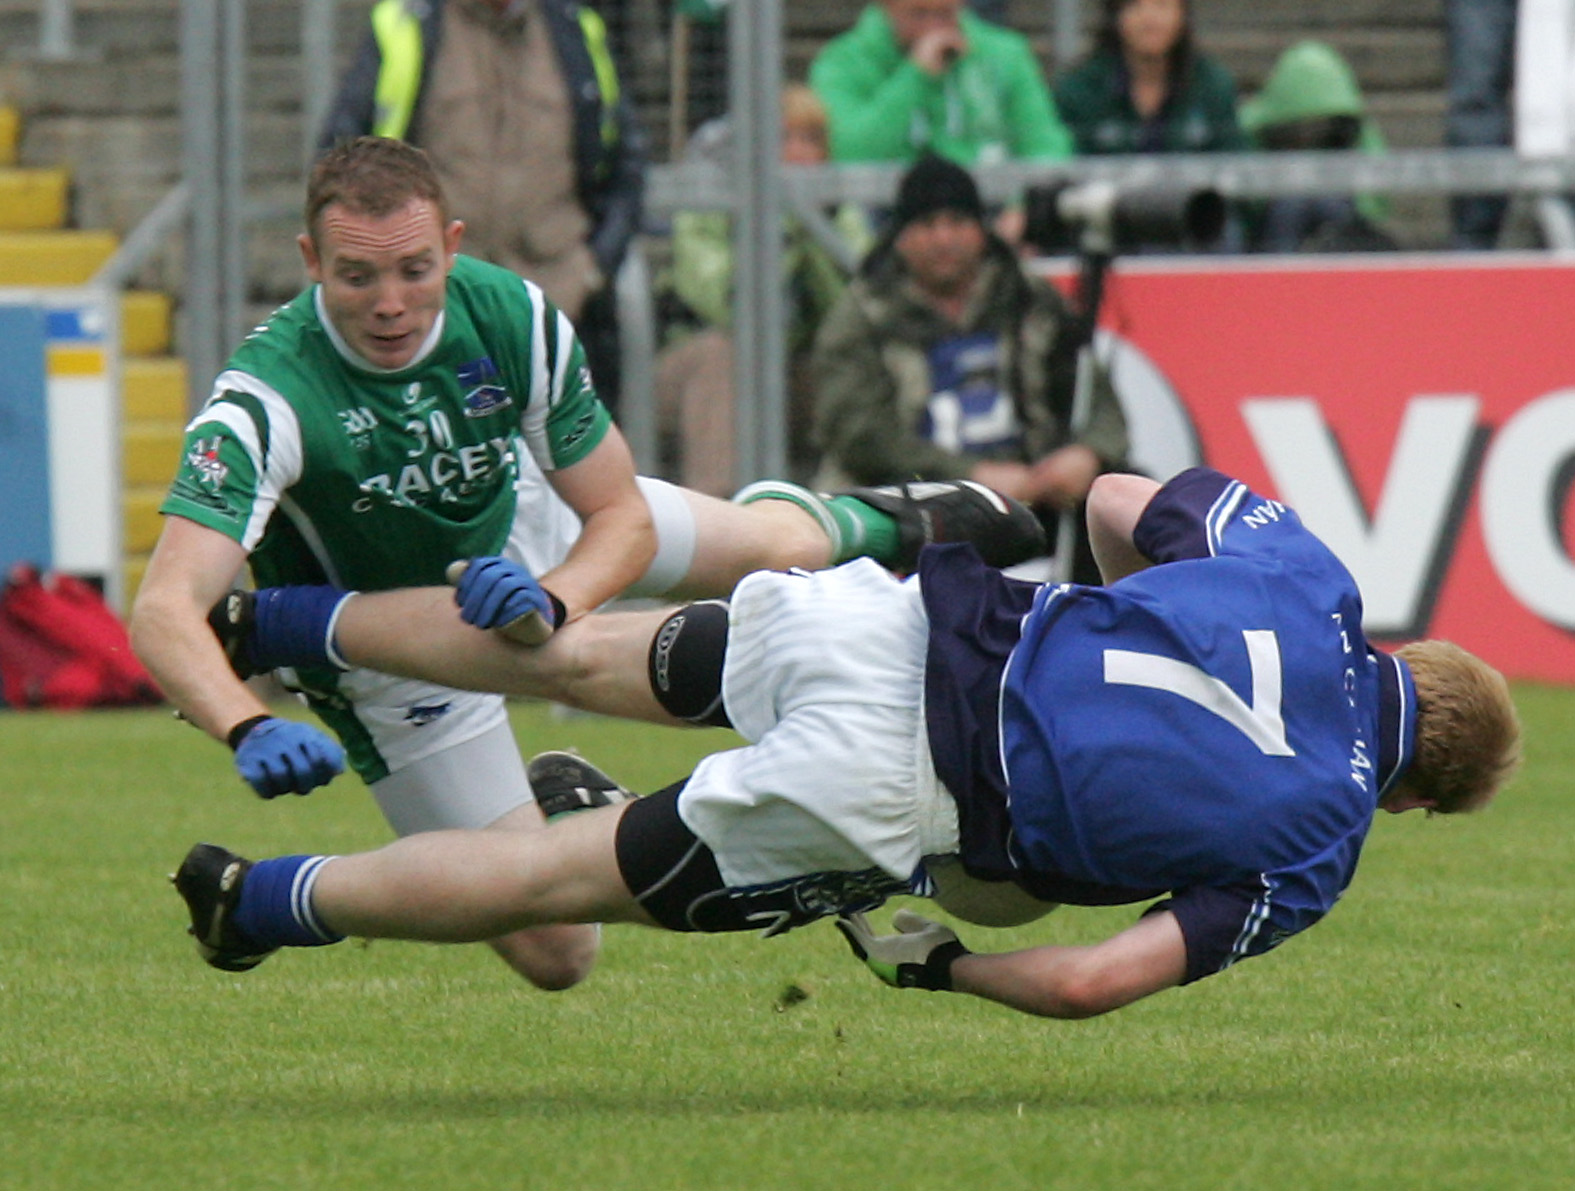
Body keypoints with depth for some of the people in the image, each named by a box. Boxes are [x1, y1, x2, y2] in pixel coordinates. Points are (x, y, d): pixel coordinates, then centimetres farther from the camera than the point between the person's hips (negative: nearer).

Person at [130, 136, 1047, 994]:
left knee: (773, 547, 19)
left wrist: (546, 605, -40)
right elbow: (165, 610, -49)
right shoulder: (267, 403, -40)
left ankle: (884, 525, 57)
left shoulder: (512, 316, -28)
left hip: (519, 531, 3)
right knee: (553, 953, -3)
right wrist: (250, 730, -68)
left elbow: (621, 518, -18)